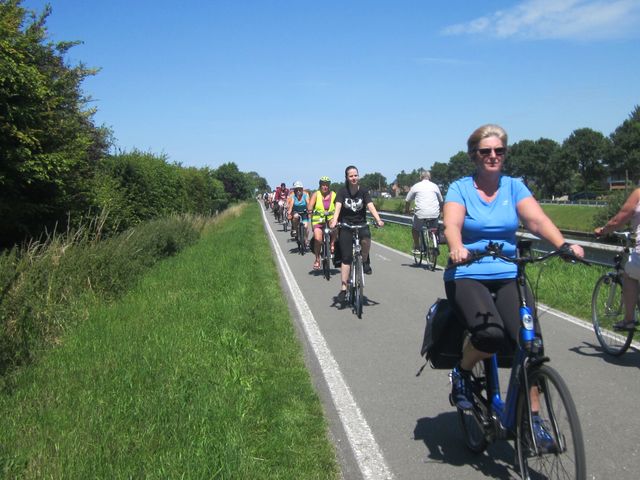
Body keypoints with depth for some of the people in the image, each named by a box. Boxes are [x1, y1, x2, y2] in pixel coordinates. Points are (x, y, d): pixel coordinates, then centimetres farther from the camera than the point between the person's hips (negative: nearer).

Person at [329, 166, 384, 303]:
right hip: (345, 225, 0)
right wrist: (334, 221, -36)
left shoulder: (363, 191, -2)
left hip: (361, 223, 1)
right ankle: (343, 288, 2)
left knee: (366, 239, -34)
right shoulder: (342, 191, -4)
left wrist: (378, 220, -31)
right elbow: (338, 207, -17)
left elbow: (371, 206, -14)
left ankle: (365, 261, -3)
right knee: (346, 258, -4)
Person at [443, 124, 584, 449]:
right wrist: (457, 248, -40)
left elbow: (537, 219, -8)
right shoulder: (460, 188, 0)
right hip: (467, 276, -3)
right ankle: (461, 373, 4)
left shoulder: (514, 187, 8)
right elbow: (452, 225, -17)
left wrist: (564, 245, -27)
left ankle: (533, 416, 3)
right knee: (491, 334, -29)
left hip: (508, 276, 3)